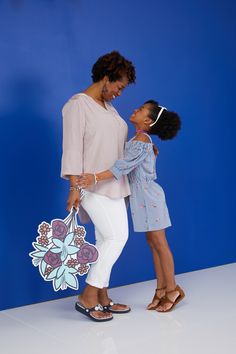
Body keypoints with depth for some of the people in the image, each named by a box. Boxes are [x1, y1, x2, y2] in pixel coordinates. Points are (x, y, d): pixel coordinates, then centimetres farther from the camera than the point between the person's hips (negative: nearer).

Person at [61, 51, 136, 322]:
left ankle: (102, 298, 15)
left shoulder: (108, 107, 16)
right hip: (93, 186, -9)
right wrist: (75, 186, -23)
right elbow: (72, 147, -17)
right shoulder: (78, 104, -11)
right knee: (117, 236, -15)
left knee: (106, 240, 8)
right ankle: (87, 297, -7)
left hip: (112, 185, 9)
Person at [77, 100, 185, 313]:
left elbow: (124, 166, -30)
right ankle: (162, 290, 20)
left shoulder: (142, 140, -17)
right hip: (144, 197, 9)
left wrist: (96, 178, -38)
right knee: (154, 244, 12)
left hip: (149, 197, -9)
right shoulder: (142, 140, 12)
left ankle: (172, 289, 11)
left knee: (159, 244, 0)